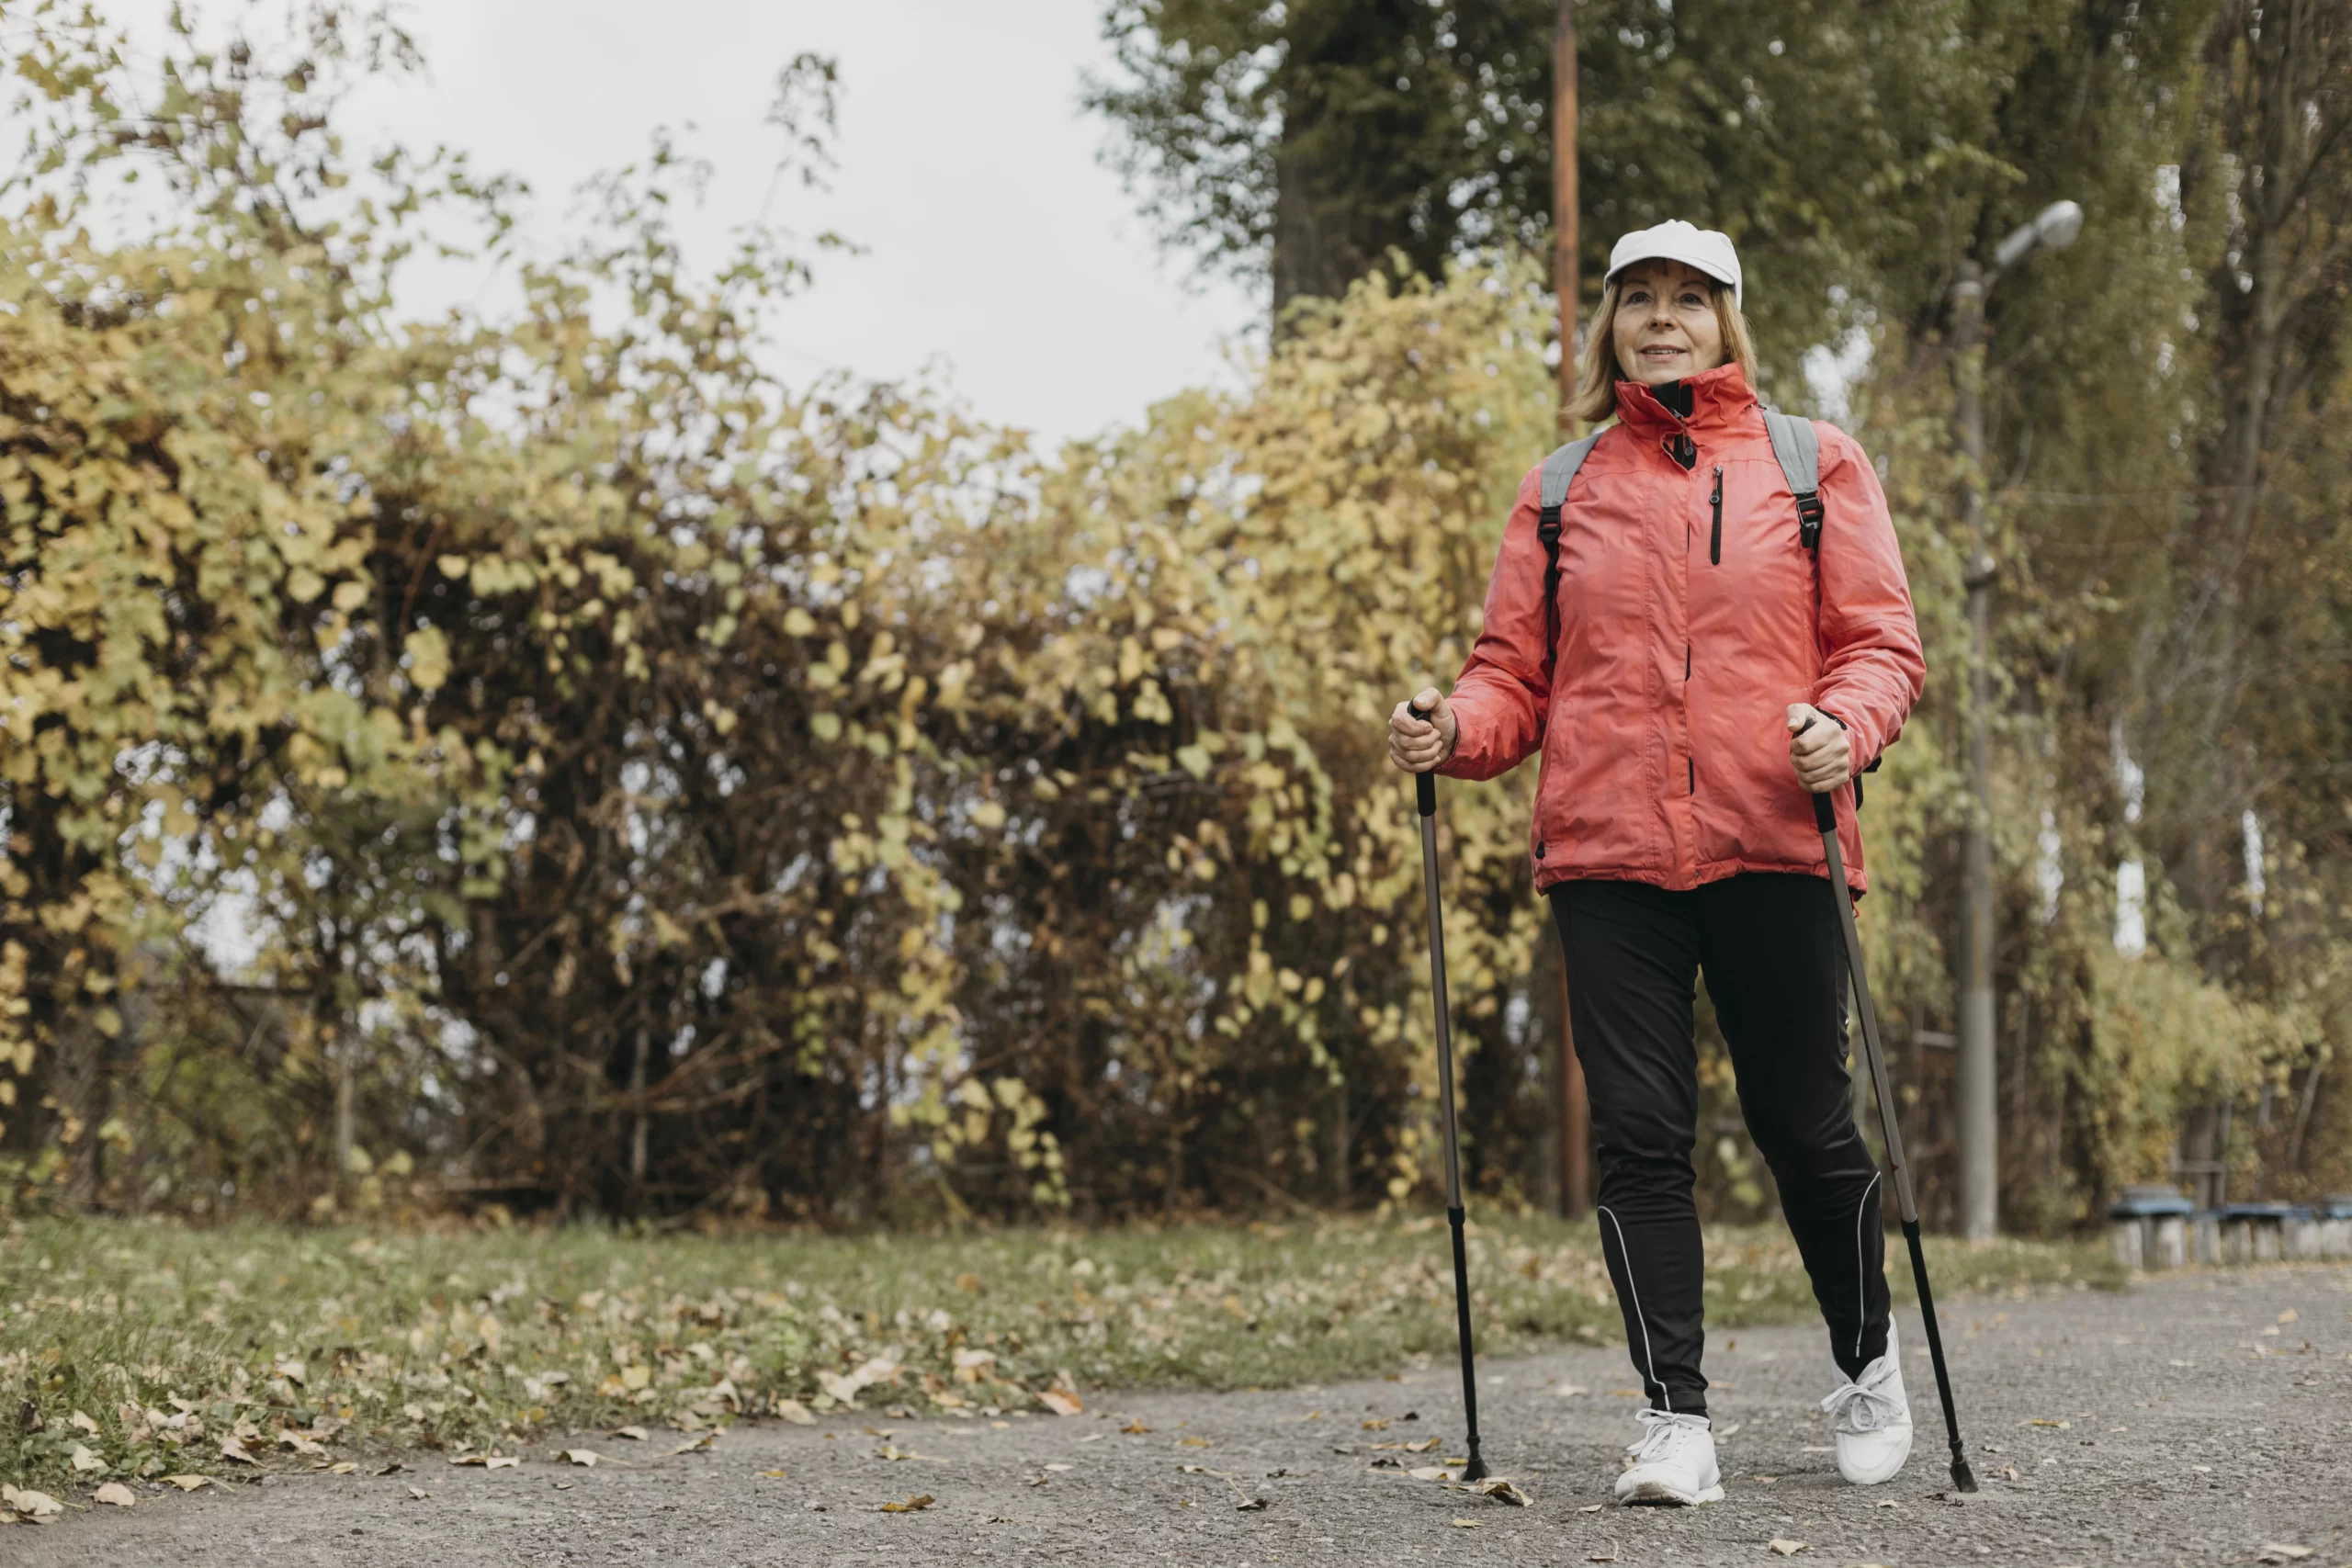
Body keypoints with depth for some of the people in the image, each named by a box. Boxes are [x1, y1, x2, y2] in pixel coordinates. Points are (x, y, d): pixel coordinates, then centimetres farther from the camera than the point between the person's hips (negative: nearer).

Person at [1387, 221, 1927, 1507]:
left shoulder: (1815, 465, 9)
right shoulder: (1562, 489, 14)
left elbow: (1878, 640, 5)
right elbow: (1517, 672, 12)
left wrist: (1846, 725, -16)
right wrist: (1454, 728, -9)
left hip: (1771, 843, -1)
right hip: (1606, 850, 2)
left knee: (1803, 1123, 5)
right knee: (1639, 1132, -3)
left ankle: (1866, 1362, 30)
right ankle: (1676, 1418, 2)